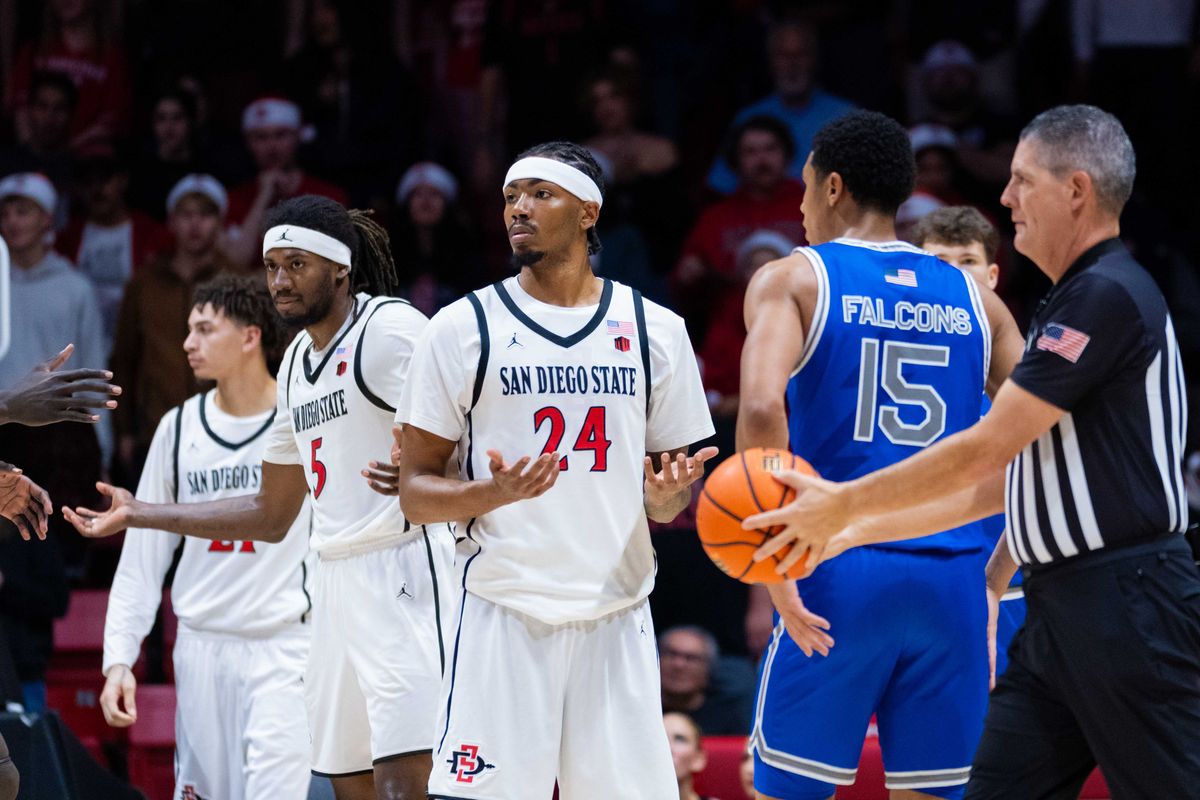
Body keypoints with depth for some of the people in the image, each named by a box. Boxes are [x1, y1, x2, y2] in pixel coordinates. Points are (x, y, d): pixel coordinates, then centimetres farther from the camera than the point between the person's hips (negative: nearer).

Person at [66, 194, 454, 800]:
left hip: (401, 566, -9)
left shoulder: (390, 329, -8)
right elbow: (270, 516, 25)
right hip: (336, 580, 9)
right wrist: (138, 515, 26)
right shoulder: (297, 363, 19)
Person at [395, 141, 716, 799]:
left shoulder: (654, 329, 9)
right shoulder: (463, 327, 2)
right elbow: (415, 493, 1)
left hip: (617, 616, 2)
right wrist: (494, 493, -19)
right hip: (504, 614, -2)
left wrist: (666, 494, -9)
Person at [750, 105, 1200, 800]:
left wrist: (846, 504, -5)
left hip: (1127, 605, -10)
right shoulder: (1072, 303, 19)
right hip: (1060, 610, 10)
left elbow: (985, 452, -14)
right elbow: (1003, 481, 22)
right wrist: (859, 530, 20)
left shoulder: (1109, 295, -13)